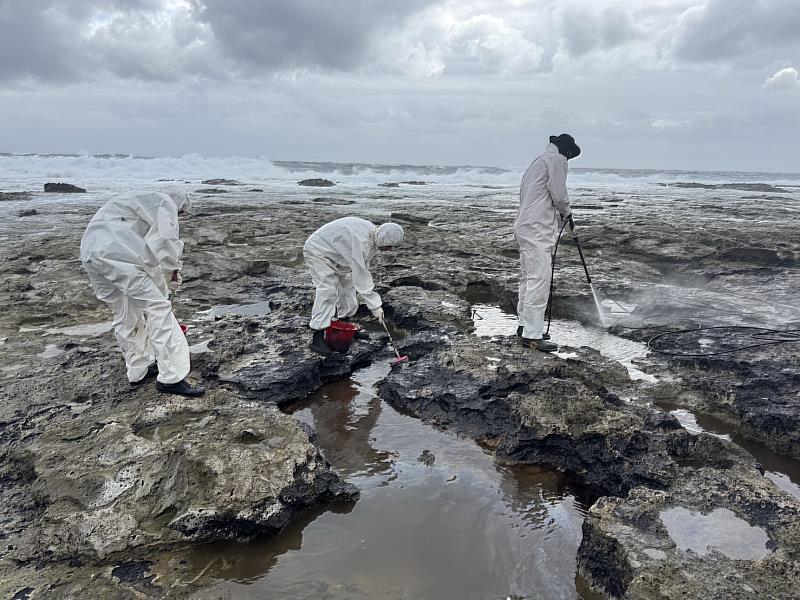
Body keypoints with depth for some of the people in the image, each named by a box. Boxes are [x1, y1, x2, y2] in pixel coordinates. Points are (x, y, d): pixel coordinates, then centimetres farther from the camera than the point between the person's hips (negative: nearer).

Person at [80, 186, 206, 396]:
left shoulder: (140, 201, 34)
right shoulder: (165, 203, 6)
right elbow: (166, 242, -9)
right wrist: (173, 270, 6)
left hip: (90, 255, 10)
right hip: (118, 255, -10)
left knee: (125, 315, 20)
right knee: (158, 308, -7)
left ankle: (138, 372, 30)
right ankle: (171, 378, -8)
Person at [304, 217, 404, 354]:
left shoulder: (373, 234, -6)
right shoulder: (361, 241, -37)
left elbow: (364, 268, 1)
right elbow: (360, 276, -36)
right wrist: (375, 305, -32)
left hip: (335, 254, 10)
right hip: (317, 252, -10)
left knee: (347, 286, 12)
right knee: (328, 292, -19)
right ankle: (317, 338, -16)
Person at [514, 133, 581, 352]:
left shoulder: (538, 161, 25)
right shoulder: (556, 159, -3)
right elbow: (559, 194, -9)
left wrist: (560, 217, 18)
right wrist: (568, 214, 9)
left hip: (525, 227, 10)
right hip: (537, 229, -10)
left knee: (528, 278, 16)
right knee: (539, 280, -11)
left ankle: (525, 325, 25)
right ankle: (532, 335, -11)